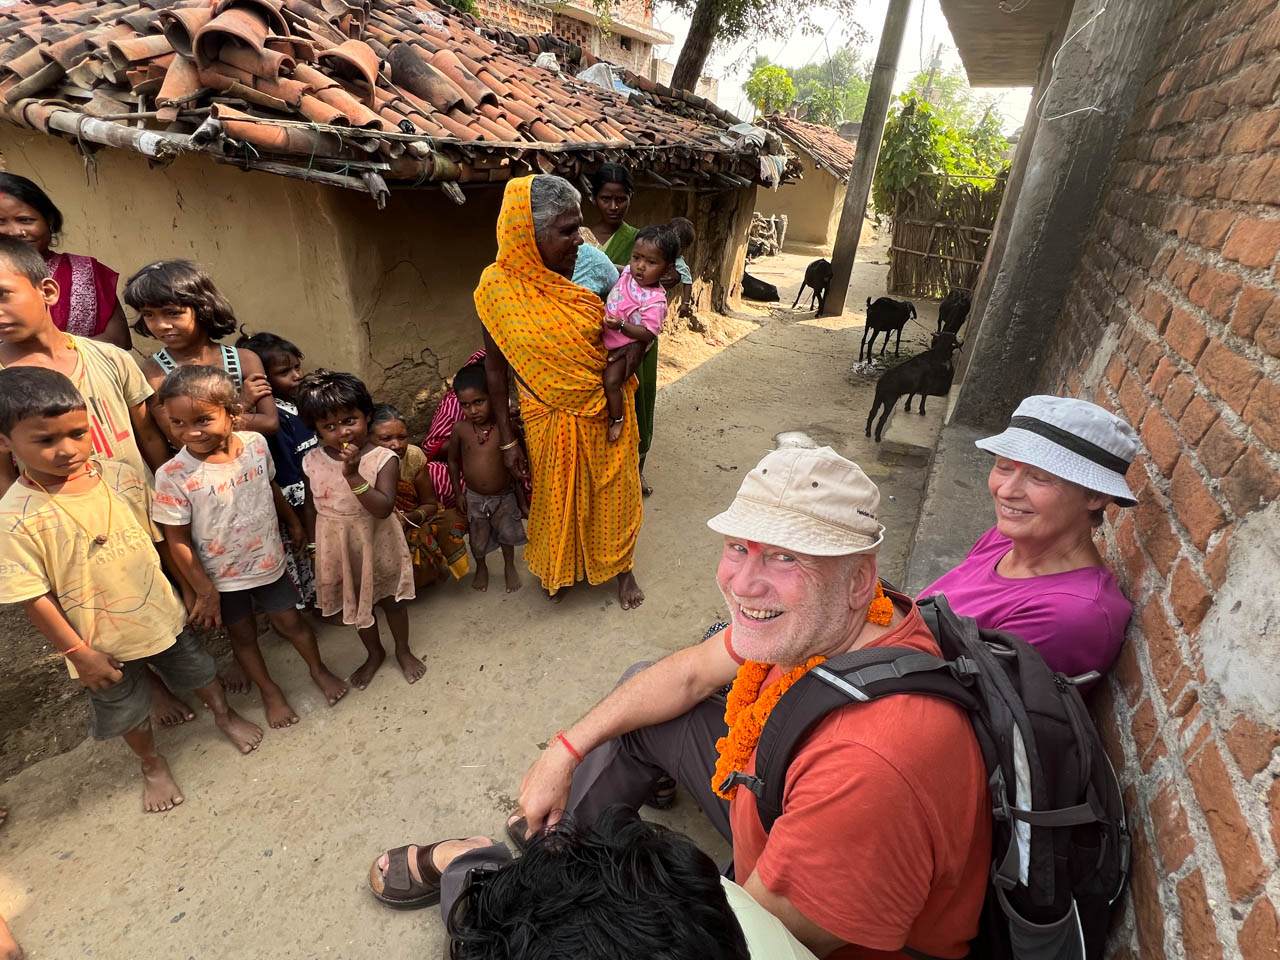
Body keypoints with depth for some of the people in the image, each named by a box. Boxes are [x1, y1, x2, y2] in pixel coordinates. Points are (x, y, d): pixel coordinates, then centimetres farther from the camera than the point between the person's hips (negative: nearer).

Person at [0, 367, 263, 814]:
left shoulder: (122, 477, -11)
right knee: (128, 710, 20)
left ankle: (226, 716, 53)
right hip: (102, 641, -2)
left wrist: (191, 589, 6)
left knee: (198, 671, 24)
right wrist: (78, 653, -13)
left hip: (162, 615, 3)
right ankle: (152, 764, 48)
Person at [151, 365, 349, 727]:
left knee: (290, 620, 17)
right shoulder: (173, 476, -23)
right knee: (243, 635, 17)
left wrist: (293, 522, 18)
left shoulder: (256, 444, -13)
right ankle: (270, 691, 41)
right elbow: (178, 540, -15)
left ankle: (318, 669, 43)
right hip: (222, 576, -2)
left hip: (269, 561, 2)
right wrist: (204, 591, -11)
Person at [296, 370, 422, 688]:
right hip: (336, 548, 3)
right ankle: (375, 653, 46)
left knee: (390, 600, 17)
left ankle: (403, 650, 43)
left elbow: (383, 508, -31)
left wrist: (352, 475, -38)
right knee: (355, 604, 21)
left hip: (377, 544, -3)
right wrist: (316, 544, 9)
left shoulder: (383, 459, -22)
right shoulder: (313, 461, -9)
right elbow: (312, 506, 4)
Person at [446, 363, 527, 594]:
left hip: (505, 496, -1)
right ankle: (481, 568, 49)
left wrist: (522, 499, -4)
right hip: (474, 497, 1)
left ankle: (509, 567, 48)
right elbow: (453, 461, 2)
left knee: (507, 533, 19)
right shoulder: (460, 429, -15)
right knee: (478, 538, 18)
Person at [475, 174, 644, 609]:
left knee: (612, 492, 15)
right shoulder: (498, 287, -13)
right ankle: (558, 567, 46)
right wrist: (507, 439, -5)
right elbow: (495, 366, -6)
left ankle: (621, 567, 41)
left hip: (603, 410, 1)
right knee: (557, 495, 17)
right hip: (549, 419, -1)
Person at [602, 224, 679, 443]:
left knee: (611, 380, -16)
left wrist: (621, 325, -37)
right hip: (607, 338, 8)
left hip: (627, 346, -8)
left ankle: (616, 419, 6)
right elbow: (617, 269, 17)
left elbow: (648, 334, -28)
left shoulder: (655, 301, -29)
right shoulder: (629, 272, -9)